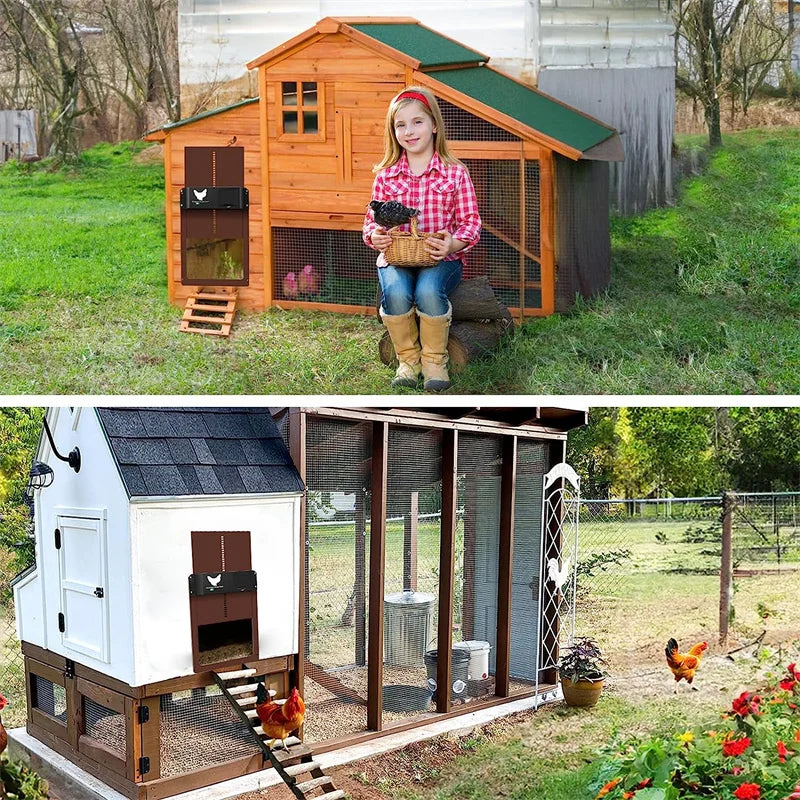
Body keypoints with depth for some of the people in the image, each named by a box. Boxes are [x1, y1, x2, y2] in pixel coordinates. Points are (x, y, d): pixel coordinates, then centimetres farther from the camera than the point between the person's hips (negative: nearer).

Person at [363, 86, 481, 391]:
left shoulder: (455, 173, 3)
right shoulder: (385, 176, 9)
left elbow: (470, 222, 1)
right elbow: (372, 220, 12)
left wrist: (452, 244, -20)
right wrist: (375, 236, -13)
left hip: (441, 258, -1)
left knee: (428, 291, -35)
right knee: (395, 292, -33)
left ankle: (434, 360, -11)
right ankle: (408, 358, -8)